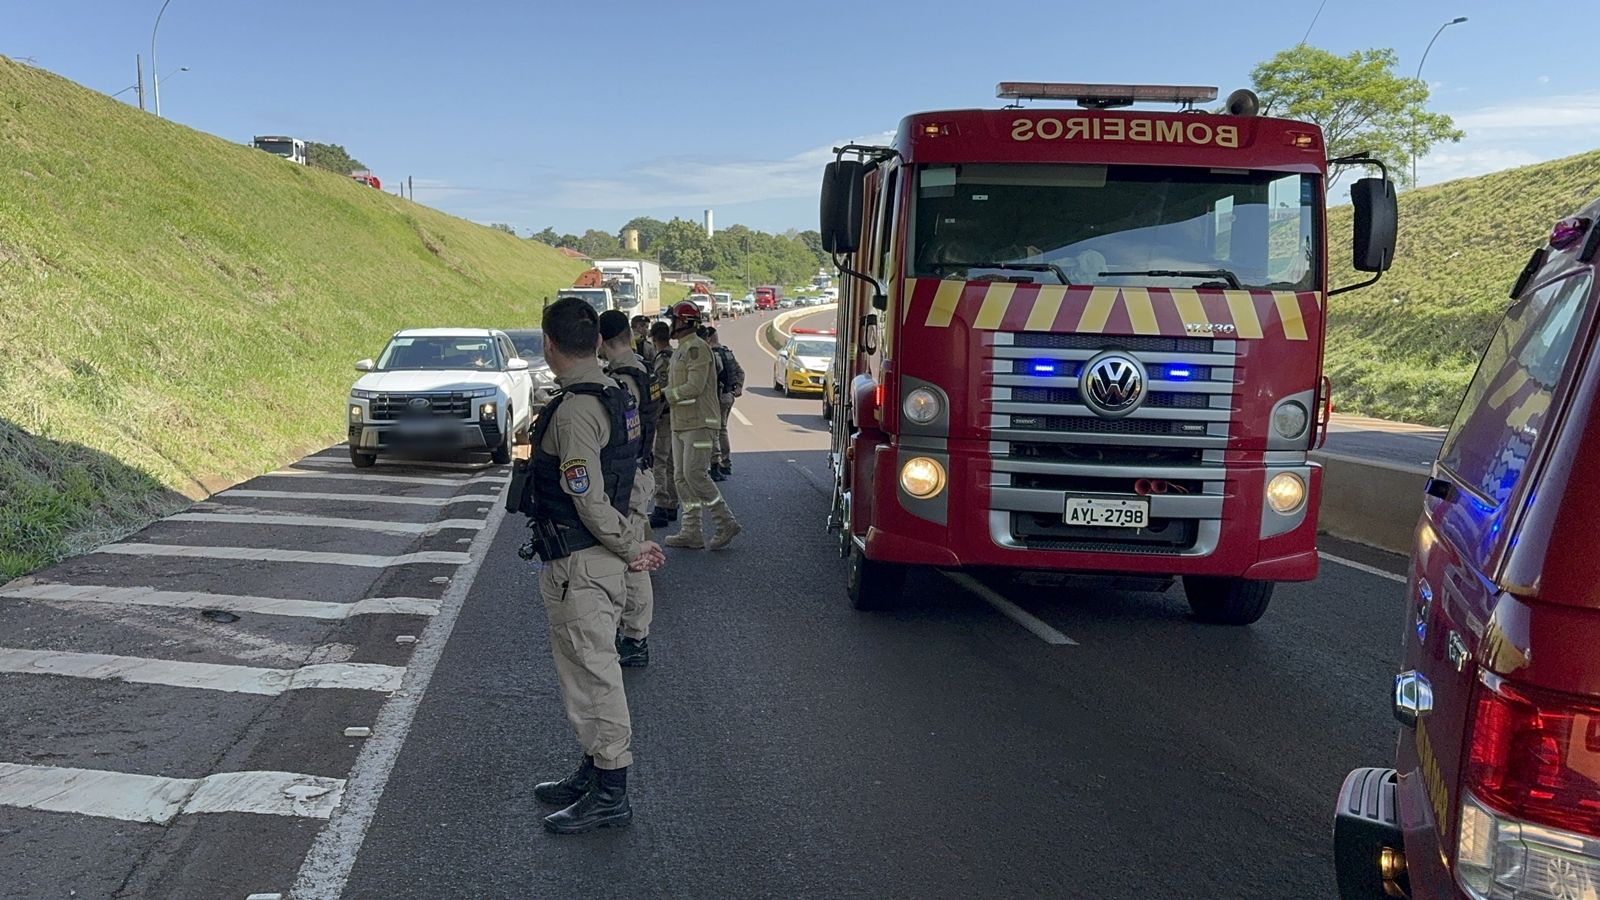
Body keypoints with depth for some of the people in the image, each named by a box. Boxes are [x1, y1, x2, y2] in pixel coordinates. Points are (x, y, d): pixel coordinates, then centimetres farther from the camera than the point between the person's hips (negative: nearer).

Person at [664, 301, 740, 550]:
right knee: (682, 477, 7)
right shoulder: (680, 350, 19)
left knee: (695, 474, -13)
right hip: (680, 424, 10)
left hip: (699, 423, -10)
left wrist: (663, 395, -15)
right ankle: (692, 532, 11)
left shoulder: (697, 348, -13)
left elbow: (694, 387, -21)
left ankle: (725, 523, -3)